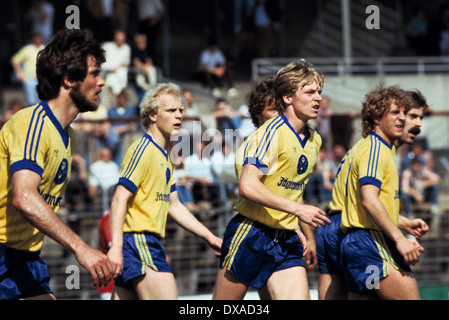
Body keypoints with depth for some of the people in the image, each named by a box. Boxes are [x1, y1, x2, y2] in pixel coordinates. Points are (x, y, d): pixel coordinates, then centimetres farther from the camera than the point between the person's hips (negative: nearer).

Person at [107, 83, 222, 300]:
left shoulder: (164, 157, 22)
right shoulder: (143, 150, -8)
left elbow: (173, 205, 28)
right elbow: (119, 200, -16)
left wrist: (208, 236, 24)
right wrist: (116, 247, -25)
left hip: (149, 246, 10)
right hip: (139, 241, -10)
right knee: (167, 296, -16)